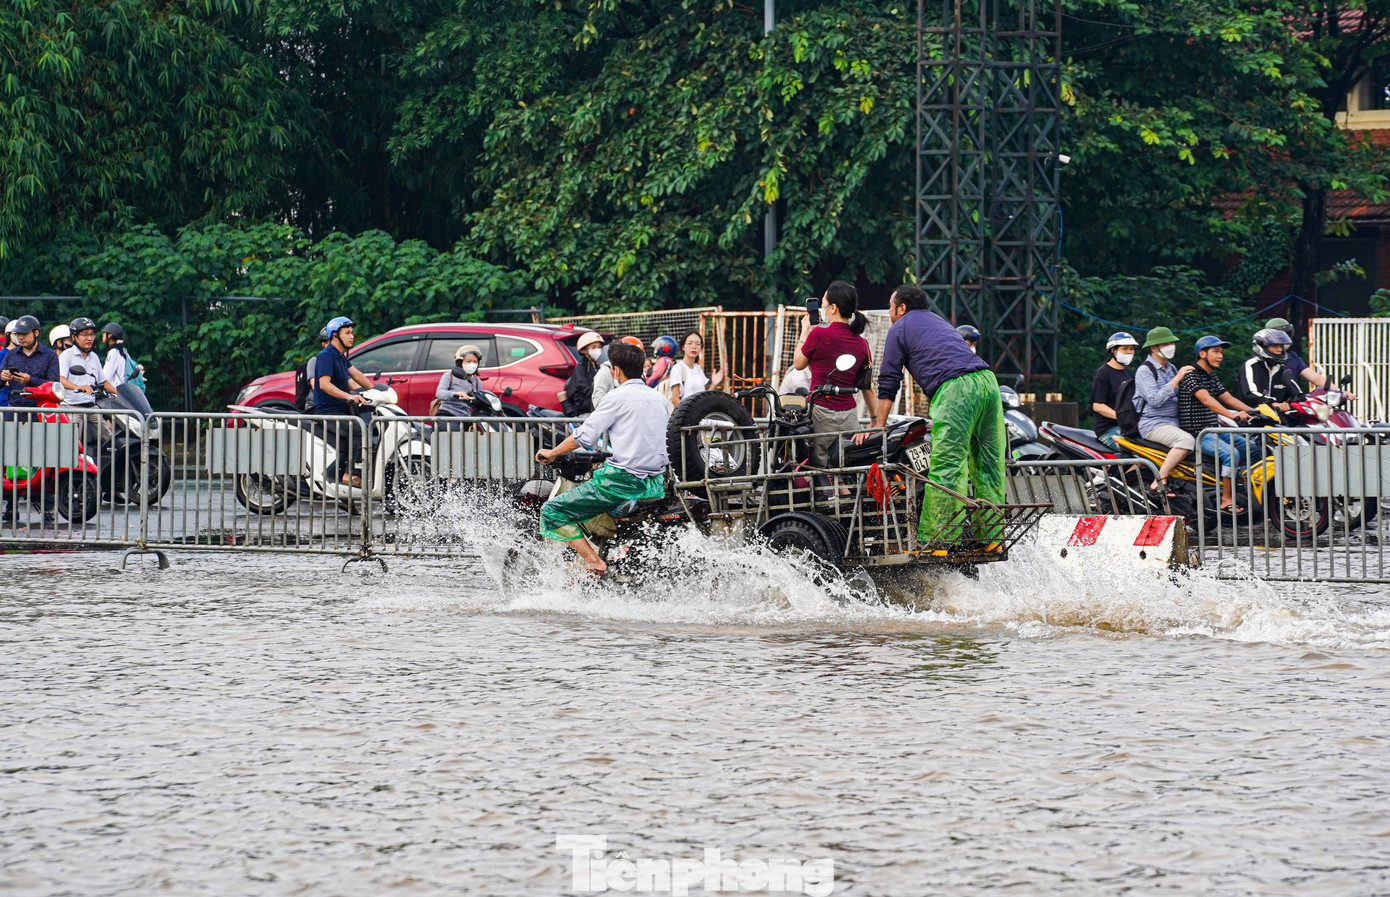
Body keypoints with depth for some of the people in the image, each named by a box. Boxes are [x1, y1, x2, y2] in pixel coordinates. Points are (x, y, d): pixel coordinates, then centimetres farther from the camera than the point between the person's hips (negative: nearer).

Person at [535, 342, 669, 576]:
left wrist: (552, 453, 5)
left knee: (553, 511, -3)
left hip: (624, 478, -8)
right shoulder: (660, 399, 14)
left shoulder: (617, 397, -7)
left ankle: (594, 564, -17)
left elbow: (585, 435, -9)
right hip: (656, 483, 8)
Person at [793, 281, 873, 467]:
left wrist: (804, 332, 20)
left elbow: (798, 364, 7)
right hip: (850, 416, 5)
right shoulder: (862, 344, 6)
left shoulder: (819, 334, -10)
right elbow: (868, 388, 13)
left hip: (821, 413, -5)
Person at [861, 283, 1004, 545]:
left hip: (954, 388, -7)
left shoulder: (900, 328, 13)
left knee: (946, 468, -11)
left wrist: (877, 425, 12)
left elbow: (888, 383, 10)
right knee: (988, 466, 7)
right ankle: (990, 536, 8)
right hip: (988, 383, 7)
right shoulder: (938, 322, 35)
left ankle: (932, 540, -15)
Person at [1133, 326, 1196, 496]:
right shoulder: (1145, 371, -7)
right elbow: (1155, 400, -21)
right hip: (1152, 423, -9)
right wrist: (1176, 379, -21)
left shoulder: (1171, 369, 19)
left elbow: (1179, 396, 24)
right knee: (1186, 440, -33)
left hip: (1173, 422, 9)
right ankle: (1159, 481, -32)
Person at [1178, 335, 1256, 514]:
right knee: (1231, 453, -27)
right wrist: (1232, 415, -40)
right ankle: (1226, 500, -22)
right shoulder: (1191, 375, -15)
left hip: (1214, 430, 10)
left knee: (1248, 446, 10)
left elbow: (1229, 399, 16)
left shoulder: (1211, 377, 16)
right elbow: (1206, 399, -29)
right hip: (1196, 433, -10)